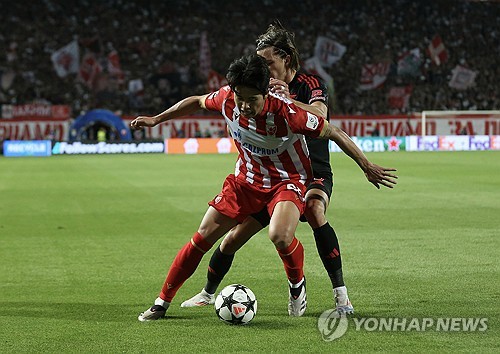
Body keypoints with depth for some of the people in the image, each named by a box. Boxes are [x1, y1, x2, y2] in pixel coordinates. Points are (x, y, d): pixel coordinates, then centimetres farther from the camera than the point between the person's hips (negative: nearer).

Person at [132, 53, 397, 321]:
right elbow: (198, 102, 5)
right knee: (203, 237, -1)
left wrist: (367, 166, -13)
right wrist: (155, 120, 11)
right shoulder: (227, 100, -19)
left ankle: (297, 285, 0)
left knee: (280, 236, -33)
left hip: (288, 181, -4)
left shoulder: (286, 113, -32)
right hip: (246, 178, 5)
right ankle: (162, 302, 13)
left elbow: (333, 132, -20)